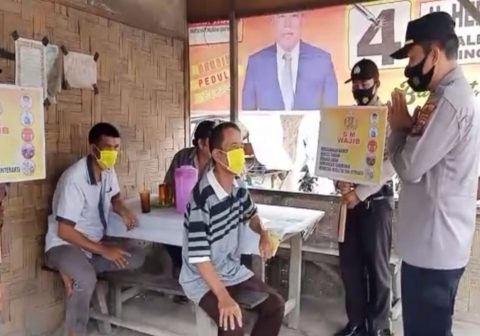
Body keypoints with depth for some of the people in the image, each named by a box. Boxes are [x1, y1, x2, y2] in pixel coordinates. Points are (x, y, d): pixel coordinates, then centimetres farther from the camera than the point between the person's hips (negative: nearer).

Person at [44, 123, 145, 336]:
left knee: (137, 257, -12)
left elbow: (114, 198, 17)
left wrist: (124, 211, -8)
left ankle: (77, 271, -7)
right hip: (64, 245, -7)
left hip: (95, 243, 8)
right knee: (87, 278, -36)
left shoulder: (109, 171, -2)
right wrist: (103, 250, -23)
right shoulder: (75, 178, -25)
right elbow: (64, 231, -24)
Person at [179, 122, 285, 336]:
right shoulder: (202, 197, -28)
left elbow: (250, 214, 18)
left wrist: (264, 234, -3)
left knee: (275, 304, 1)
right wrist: (223, 296, -30)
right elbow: (198, 256, -27)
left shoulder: (238, 185, -3)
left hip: (233, 271, 8)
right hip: (202, 279, -7)